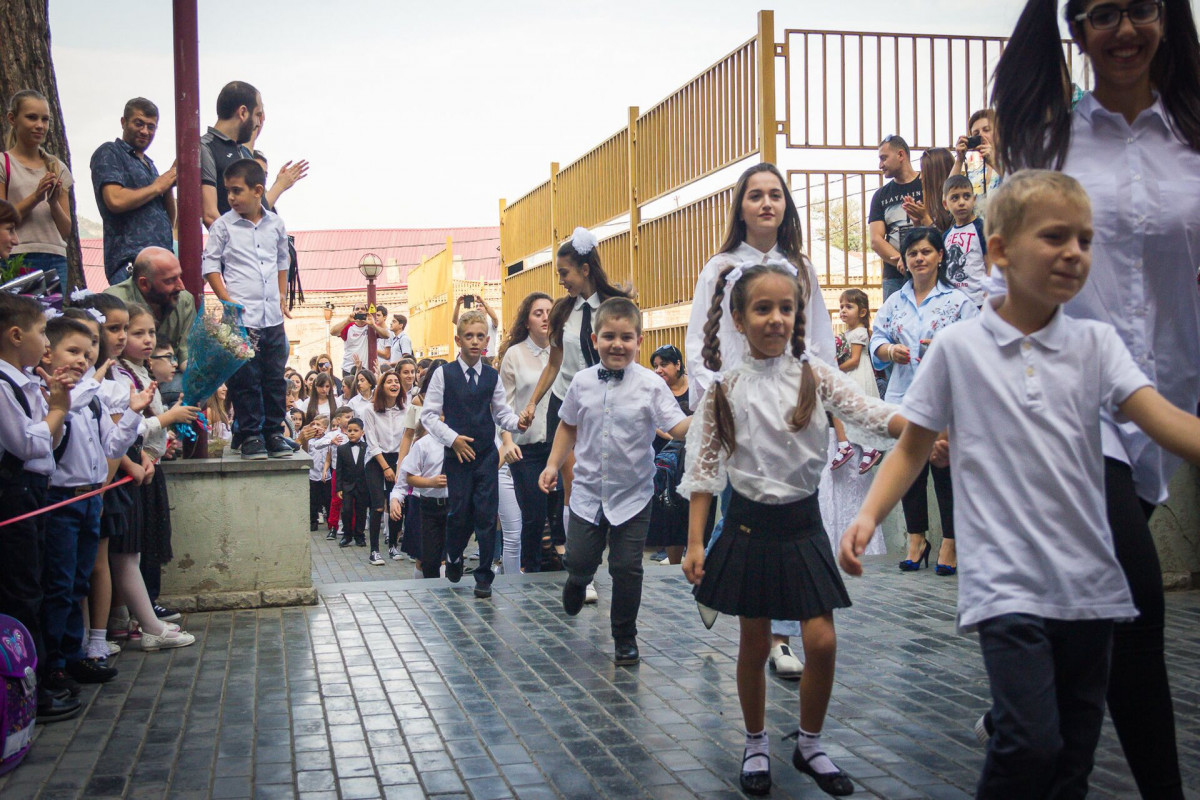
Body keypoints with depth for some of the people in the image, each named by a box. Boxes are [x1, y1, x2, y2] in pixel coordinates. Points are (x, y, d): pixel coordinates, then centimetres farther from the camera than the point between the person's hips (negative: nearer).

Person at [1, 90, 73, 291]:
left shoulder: (57, 168, 16)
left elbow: (67, 232, 11)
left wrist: (54, 202, -5)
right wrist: (35, 197, -14)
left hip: (56, 260, 4)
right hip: (17, 258, -3)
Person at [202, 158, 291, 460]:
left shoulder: (275, 225, 9)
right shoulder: (223, 226, -1)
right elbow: (210, 265, 0)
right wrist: (228, 301, -9)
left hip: (273, 318, 3)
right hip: (241, 319, -3)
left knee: (275, 377, 7)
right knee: (245, 379, -1)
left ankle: (273, 432, 16)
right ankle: (250, 434, 8)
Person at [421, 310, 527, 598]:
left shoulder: (492, 376, 6)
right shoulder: (444, 374, -2)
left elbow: (501, 412, 9)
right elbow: (428, 414, -2)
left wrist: (516, 422, -13)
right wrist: (452, 438, -12)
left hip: (487, 455, 2)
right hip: (457, 455, -2)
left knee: (486, 515, -1)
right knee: (459, 513, 3)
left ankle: (484, 576, 9)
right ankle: (453, 559, 33)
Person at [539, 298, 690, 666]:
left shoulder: (651, 385, -10)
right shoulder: (582, 382, -1)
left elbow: (678, 428, -16)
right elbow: (568, 425, 13)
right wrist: (553, 464, 8)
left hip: (633, 494, -2)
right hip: (588, 491, 2)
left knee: (627, 569, 1)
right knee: (578, 559, 3)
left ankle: (625, 639, 21)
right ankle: (579, 580, 42)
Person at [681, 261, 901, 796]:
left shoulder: (814, 375, -3)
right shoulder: (725, 389, -5)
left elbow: (871, 413, -15)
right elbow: (703, 469, -3)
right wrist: (695, 544, -6)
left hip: (803, 522, 1)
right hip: (750, 525, -1)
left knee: (822, 641, -1)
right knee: (754, 643, 9)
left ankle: (809, 745, 22)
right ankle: (756, 746, 30)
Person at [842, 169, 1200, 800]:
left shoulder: (1096, 344, 4)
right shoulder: (957, 348, -1)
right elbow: (914, 446, 6)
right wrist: (869, 514, -9)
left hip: (1088, 582, 3)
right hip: (1006, 583, -3)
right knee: (1031, 742, -14)